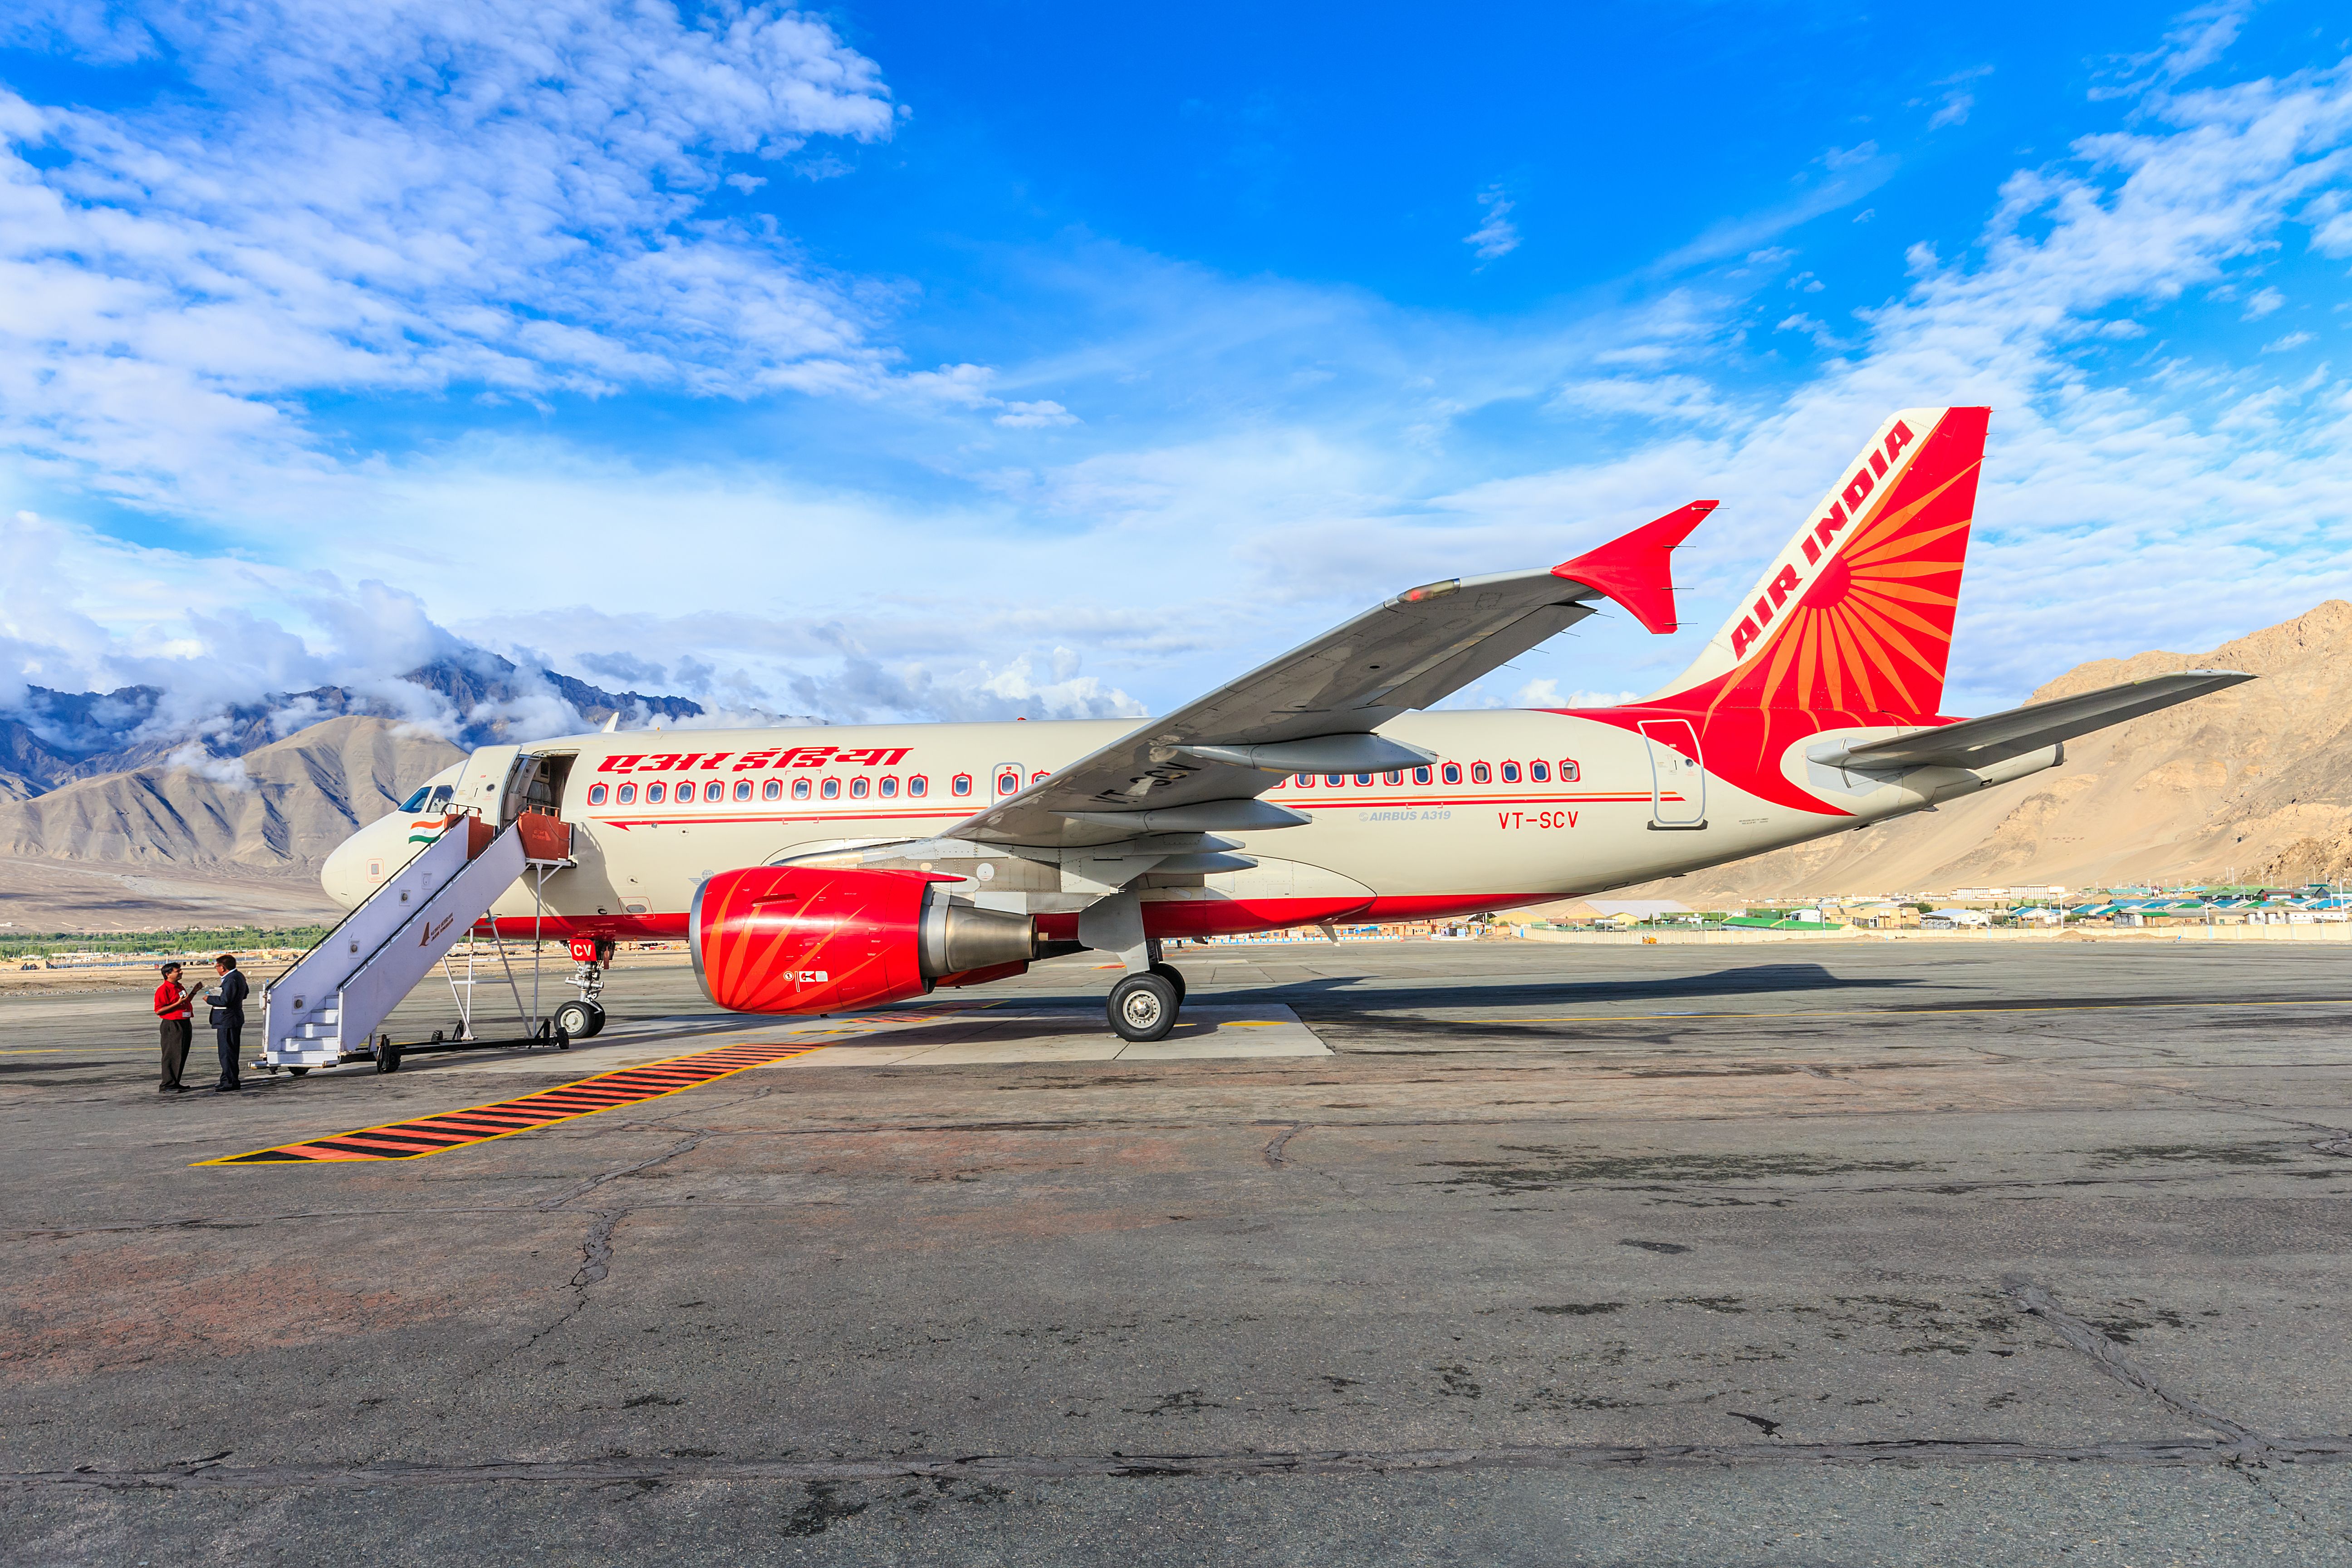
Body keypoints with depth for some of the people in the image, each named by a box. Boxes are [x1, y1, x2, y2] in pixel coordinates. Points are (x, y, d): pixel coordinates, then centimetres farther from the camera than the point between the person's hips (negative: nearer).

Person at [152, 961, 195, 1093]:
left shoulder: (180, 987, 16)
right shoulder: (163, 990, -13)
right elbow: (159, 1011, -18)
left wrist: (193, 993, 16)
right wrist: (178, 1003, -24)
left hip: (185, 1024, 9)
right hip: (172, 1026, -9)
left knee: (182, 1056, 12)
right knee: (171, 1056, -6)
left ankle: (175, 1083, 21)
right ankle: (167, 1086, -1)